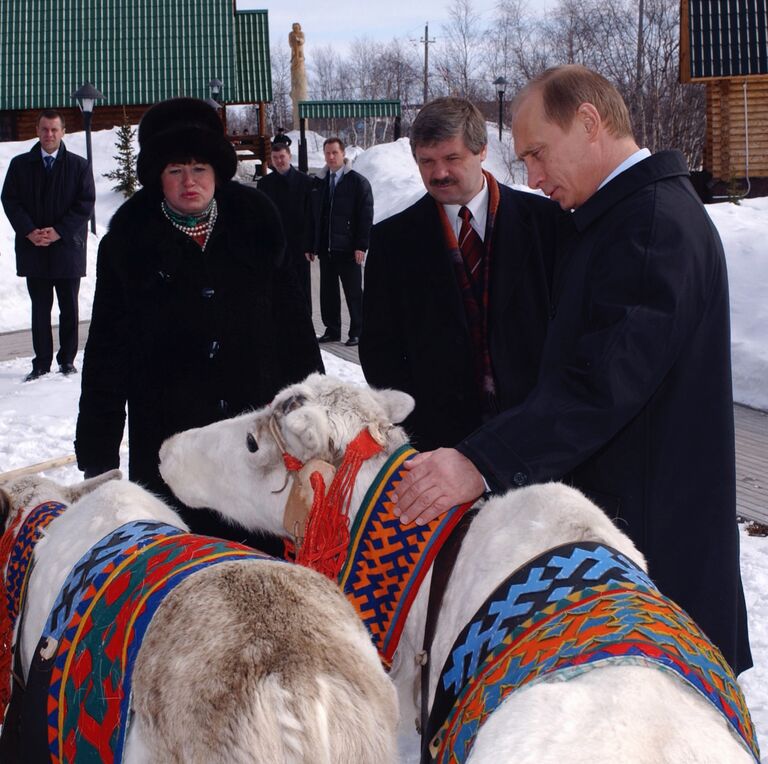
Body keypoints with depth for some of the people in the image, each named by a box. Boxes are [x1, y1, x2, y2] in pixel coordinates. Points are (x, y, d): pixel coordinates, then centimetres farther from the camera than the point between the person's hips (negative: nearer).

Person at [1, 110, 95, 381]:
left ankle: (67, 360, 16)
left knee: (69, 308, 5)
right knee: (40, 308, 4)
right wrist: (29, 231, -11)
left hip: (67, 247, -1)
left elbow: (86, 203, -2)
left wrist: (59, 231, -12)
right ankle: (41, 363, 9)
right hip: (33, 248, 1)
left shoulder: (79, 165, 3)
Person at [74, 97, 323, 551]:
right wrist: (97, 457, 0)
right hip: (168, 442, -1)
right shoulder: (128, 245, 2)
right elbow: (106, 356, 3)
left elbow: (295, 327, 10)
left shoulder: (255, 229, 6)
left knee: (267, 550, 5)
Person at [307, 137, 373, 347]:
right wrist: (310, 245, 9)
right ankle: (332, 330, 18)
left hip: (348, 249, -5)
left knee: (353, 292, 2)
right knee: (328, 291, 9)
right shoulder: (318, 183, 12)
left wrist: (361, 245, -13)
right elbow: (312, 216, 15)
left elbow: (366, 216, -6)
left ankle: (357, 332, 10)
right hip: (325, 248, 5)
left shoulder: (358, 182, -3)